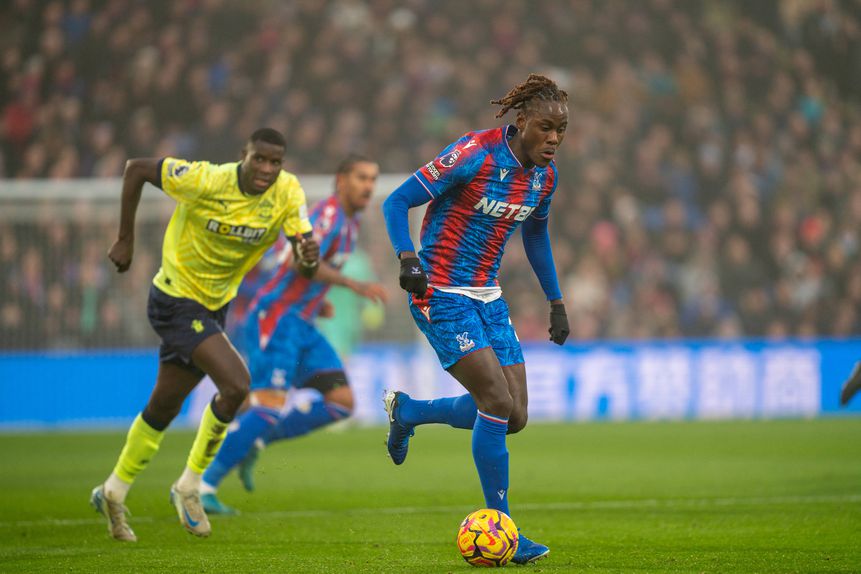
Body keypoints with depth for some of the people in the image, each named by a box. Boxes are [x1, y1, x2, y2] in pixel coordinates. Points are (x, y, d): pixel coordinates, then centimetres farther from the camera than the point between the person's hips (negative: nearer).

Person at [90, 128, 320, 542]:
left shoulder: (287, 193, -12)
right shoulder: (206, 181, -24)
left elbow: (305, 265, -17)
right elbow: (136, 169, -12)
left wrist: (309, 257, -41)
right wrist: (125, 239, -8)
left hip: (213, 306, 7)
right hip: (177, 301, -7)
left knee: (164, 406, 18)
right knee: (236, 384, -22)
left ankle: (113, 493, 35)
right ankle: (189, 487, -6)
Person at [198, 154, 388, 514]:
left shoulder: (350, 223, 16)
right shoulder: (329, 213, -14)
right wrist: (356, 286, -30)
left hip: (301, 326, 9)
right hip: (275, 320, -9)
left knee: (341, 402, -1)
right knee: (270, 407, -19)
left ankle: (253, 441, 3)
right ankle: (200, 486, -16)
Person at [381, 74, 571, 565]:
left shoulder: (545, 174, 3)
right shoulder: (474, 155, -19)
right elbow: (396, 203, -16)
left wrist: (556, 301, 17)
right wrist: (407, 258, -31)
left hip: (487, 298, 8)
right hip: (441, 295, -7)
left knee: (513, 418, 2)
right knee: (498, 403, -17)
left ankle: (407, 411, 25)